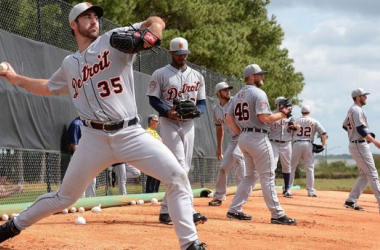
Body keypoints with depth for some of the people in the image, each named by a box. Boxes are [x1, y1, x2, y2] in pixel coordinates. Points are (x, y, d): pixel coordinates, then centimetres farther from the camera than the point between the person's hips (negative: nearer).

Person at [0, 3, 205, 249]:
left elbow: (157, 22, -7)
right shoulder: (70, 64, 15)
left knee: (177, 176, -19)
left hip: (131, 134, -2)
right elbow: (48, 87, 35)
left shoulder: (115, 40, 2)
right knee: (64, 196, 10)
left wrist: (149, 36, -28)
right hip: (94, 139, 2)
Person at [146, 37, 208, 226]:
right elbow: (153, 99, -2)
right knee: (180, 167, -16)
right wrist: (167, 111, -20)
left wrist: (195, 111, -12)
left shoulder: (197, 76, 12)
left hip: (188, 125, 5)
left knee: (182, 168, 5)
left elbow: (202, 103, 12)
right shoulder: (160, 74, 0)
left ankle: (165, 211, 13)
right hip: (169, 124, -5)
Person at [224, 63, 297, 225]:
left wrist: (240, 133, 13)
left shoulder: (238, 95, 14)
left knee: (250, 175, 18)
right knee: (267, 176, -6)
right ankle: (277, 215, -5)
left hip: (243, 138, 9)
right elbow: (264, 118, -21)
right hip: (257, 138, -8)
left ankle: (234, 210, 14)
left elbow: (229, 117, 11)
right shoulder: (258, 93, -12)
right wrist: (282, 114, -8)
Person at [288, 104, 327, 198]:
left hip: (297, 144, 1)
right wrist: (323, 144, 3)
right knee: (310, 168, 4)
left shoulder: (296, 121, 9)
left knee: (292, 166, 9)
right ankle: (311, 191, 0)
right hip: (308, 144, -1)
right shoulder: (314, 121, 6)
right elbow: (324, 133, -3)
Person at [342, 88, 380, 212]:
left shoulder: (351, 110, 16)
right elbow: (361, 129, -23)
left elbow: (345, 126, 27)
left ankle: (351, 201, 8)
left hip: (354, 144, 10)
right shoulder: (357, 110, -14)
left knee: (364, 175, 11)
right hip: (360, 145, -10)